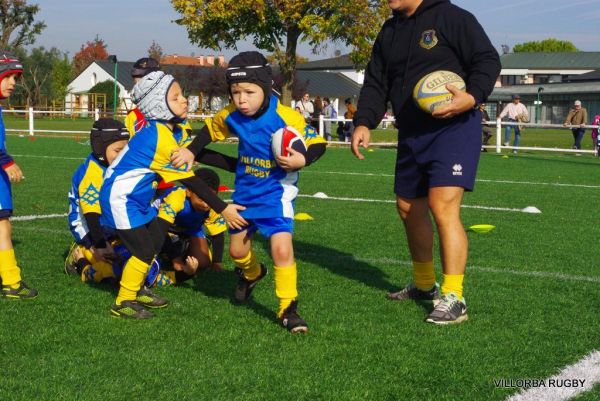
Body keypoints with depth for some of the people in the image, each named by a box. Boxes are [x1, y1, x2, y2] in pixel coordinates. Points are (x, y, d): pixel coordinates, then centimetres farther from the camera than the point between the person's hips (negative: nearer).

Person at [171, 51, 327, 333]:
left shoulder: (285, 117, -24)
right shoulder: (231, 116, -9)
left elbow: (317, 143, -16)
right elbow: (211, 130, 13)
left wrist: (302, 160, -33)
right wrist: (190, 151, 5)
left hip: (277, 190, -5)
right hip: (245, 190, 6)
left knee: (282, 249, -22)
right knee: (236, 250, 18)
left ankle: (288, 308, -5)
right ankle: (252, 273, 54)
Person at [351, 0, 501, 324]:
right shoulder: (389, 32, 14)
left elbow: (488, 60, -10)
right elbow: (375, 84, 13)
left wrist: (473, 97, -27)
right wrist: (364, 122, -3)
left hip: (454, 130, -8)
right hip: (411, 135, 8)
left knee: (442, 207, -19)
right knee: (408, 208, 16)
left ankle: (453, 299, -15)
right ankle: (424, 285, 35)